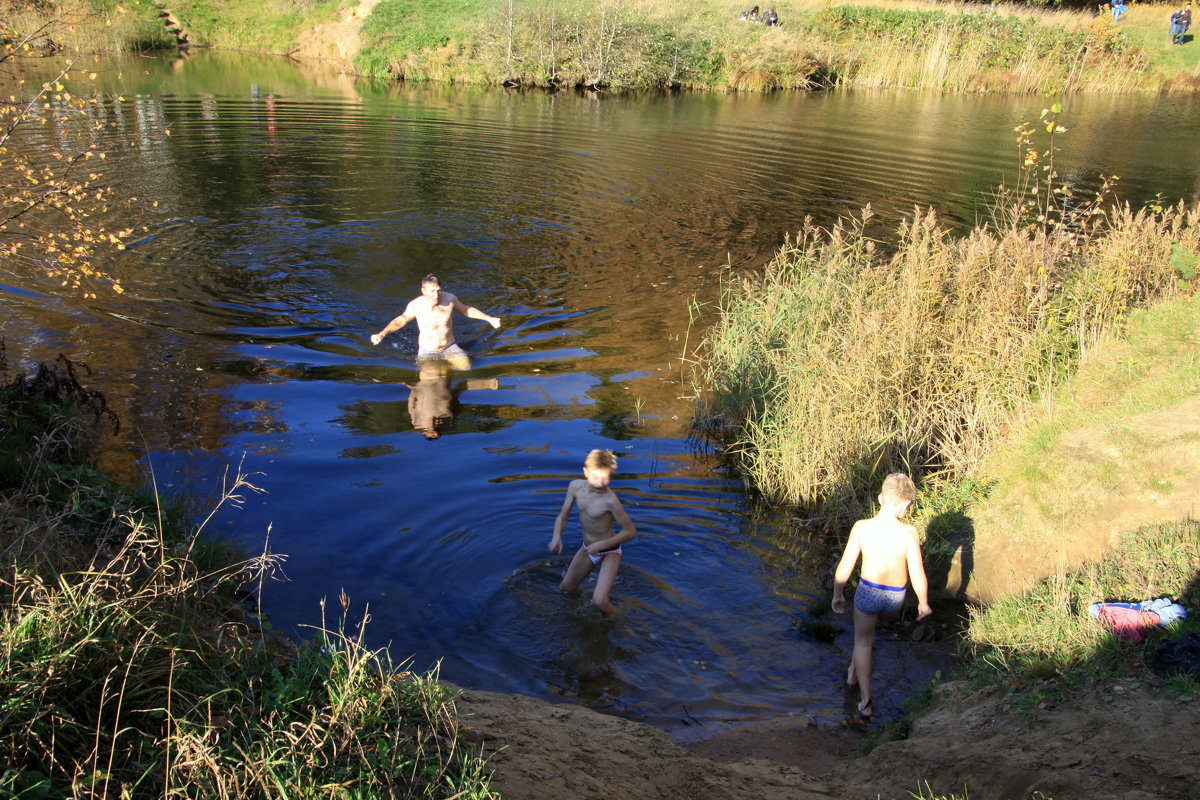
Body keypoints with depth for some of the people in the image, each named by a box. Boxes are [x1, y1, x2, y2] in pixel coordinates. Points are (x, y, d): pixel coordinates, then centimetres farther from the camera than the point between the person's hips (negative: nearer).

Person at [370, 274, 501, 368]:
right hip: (427, 352, 0)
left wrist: (489, 319, 6)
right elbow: (401, 320, 1)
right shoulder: (416, 305, -19)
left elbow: (466, 310, 7)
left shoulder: (449, 299, -14)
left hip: (450, 348, 0)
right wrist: (381, 334, -11)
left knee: (465, 365, -19)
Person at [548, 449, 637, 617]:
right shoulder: (576, 486, -15)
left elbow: (630, 531, -22)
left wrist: (602, 545, -26)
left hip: (609, 552, -6)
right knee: (565, 588, 24)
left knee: (599, 601, -23)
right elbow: (562, 516, -3)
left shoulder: (610, 500, -32)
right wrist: (557, 535, -23)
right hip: (588, 549, 6)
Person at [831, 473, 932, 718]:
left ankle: (865, 701, 26)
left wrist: (838, 594, 5)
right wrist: (923, 603, 2)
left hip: (868, 591, -1)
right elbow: (917, 576, -16)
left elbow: (844, 567, -12)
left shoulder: (861, 527, -19)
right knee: (866, 630, 34)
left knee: (863, 642, 21)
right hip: (895, 597, 2)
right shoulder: (908, 532, -22)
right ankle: (853, 671, 49)